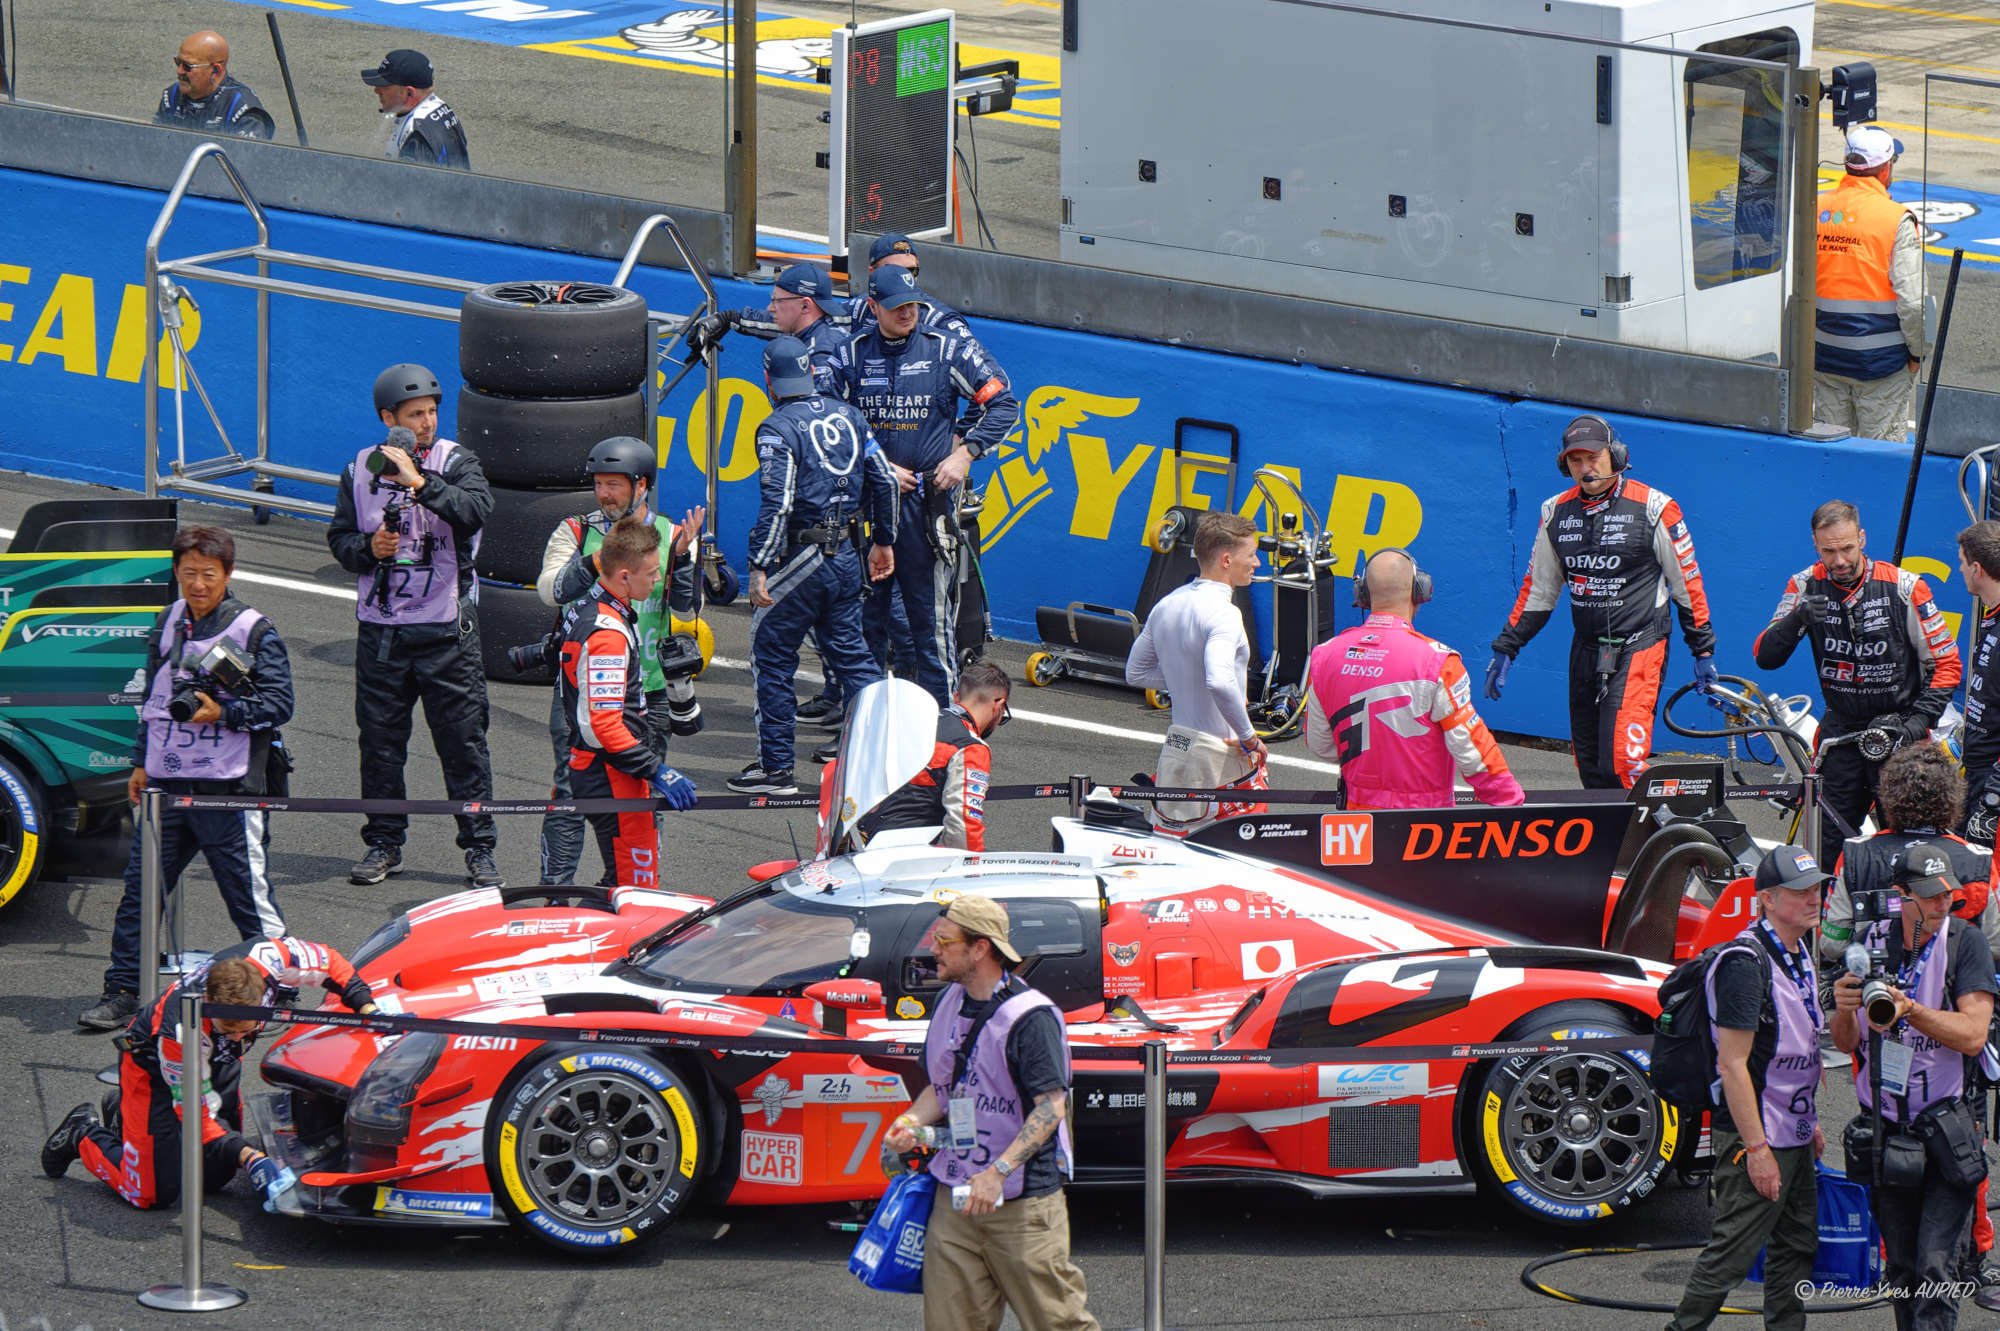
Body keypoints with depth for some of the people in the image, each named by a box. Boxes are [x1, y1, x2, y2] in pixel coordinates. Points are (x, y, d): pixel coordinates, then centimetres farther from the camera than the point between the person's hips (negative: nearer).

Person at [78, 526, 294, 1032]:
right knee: (140, 890, 5)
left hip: (228, 790, -5)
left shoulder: (253, 631, -6)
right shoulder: (168, 624, 12)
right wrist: (142, 761, 21)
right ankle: (123, 993, 12)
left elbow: (279, 704, -8)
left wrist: (222, 713, -20)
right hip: (167, 784, 5)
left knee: (250, 898, -1)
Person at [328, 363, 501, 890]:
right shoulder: (361, 470, 7)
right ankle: (384, 843, 19)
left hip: (445, 629, -3)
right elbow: (339, 537, 12)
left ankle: (480, 849, 4)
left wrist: (420, 482, -29)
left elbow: (476, 510, -20)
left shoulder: (454, 462, -1)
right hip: (380, 628, 3)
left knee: (462, 738, -2)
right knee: (380, 738, 6)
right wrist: (368, 548, -9)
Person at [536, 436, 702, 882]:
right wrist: (592, 562, -25)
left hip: (647, 690, 2)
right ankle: (556, 884, -4)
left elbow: (687, 607, -1)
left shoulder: (671, 535, 7)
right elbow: (550, 590, -10)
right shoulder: (576, 532, 5)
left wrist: (681, 556, -16)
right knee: (571, 788, -7)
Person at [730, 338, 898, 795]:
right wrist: (883, 540, 22)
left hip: (800, 560, -7)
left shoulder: (778, 429, -13)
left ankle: (775, 768, 6)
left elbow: (778, 503, -22)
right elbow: (883, 480, 11)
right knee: (851, 655, 15)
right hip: (846, 555, 7)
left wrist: (759, 568, -20)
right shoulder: (847, 416, 7)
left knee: (770, 659, 4)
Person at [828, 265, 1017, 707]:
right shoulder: (851, 357, 6)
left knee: (932, 617, -3)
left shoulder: (949, 350, 1)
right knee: (865, 611, 6)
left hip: (927, 500, -2)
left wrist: (965, 453, -6)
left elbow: (1002, 404, 5)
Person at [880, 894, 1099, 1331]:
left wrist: (999, 1172, -28)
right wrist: (911, 1122, 2)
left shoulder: (1031, 1016, -14)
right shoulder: (948, 1003, 11)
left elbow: (1051, 1106, -19)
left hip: (1023, 1200, -7)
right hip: (955, 1195, 7)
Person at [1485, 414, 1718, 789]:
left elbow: (1687, 582, 1)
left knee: (1621, 762, -19)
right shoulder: (1557, 512, 8)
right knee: (1590, 769, 6)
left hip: (1638, 649, -6)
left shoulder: (1653, 508, -7)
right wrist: (1506, 647, 16)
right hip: (1586, 652, 6)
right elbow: (1538, 589, 18)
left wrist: (1703, 649, 3)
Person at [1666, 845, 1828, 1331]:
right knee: (1730, 1253, -6)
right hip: (1755, 1140, -10)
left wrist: (1810, 1122, 22)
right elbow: (1733, 1064, -22)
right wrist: (1756, 1149, -22)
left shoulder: (1799, 956, 11)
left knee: (1796, 1246, 13)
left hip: (1794, 1138, 10)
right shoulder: (1746, 963, -19)